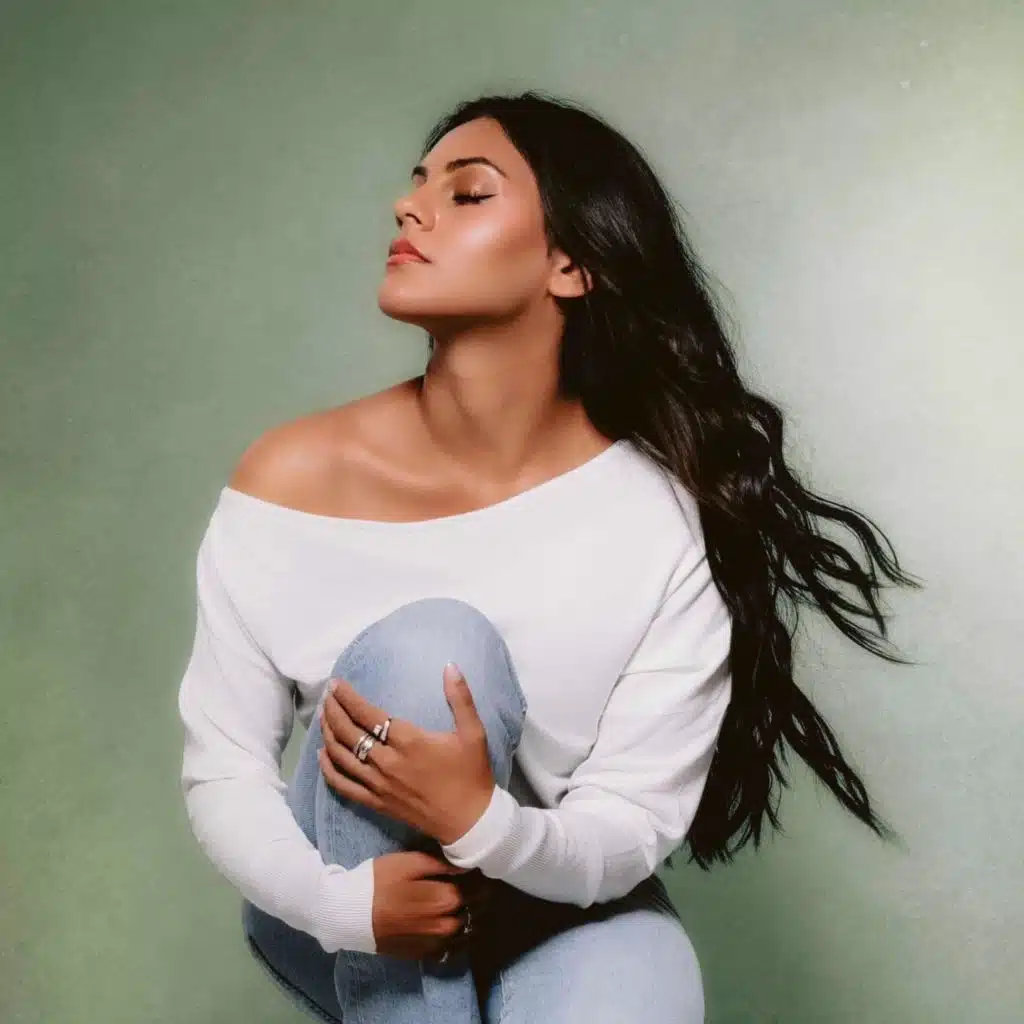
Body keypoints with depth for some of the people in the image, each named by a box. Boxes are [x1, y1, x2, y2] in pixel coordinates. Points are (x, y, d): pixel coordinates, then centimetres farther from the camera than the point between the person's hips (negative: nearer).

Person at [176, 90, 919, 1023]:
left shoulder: (663, 519, -18)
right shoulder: (295, 477, -15)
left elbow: (636, 827, -15)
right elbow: (221, 768, -10)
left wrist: (487, 825, -36)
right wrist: (342, 900, -28)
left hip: (554, 906, 0)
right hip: (346, 921, 1)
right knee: (426, 647, -30)